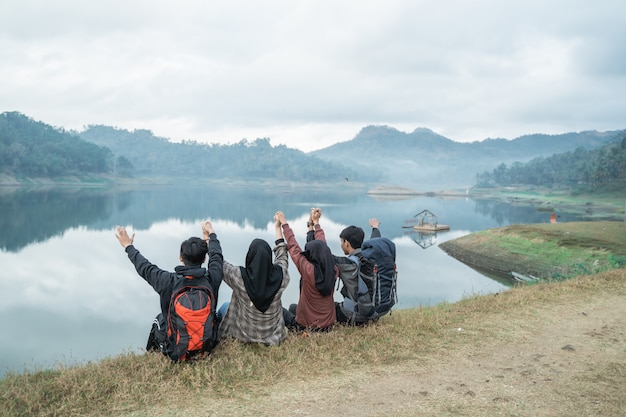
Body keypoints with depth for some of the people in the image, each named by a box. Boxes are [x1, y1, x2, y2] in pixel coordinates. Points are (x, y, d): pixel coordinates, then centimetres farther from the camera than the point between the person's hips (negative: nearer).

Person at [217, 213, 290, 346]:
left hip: (244, 335, -2)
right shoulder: (279, 275, -20)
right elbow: (282, 256, 3)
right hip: (273, 336, 2)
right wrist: (278, 227, 13)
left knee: (224, 307, 26)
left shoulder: (240, 277, -27)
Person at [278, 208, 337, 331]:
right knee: (293, 307, 31)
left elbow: (293, 247, -13)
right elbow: (323, 247, 4)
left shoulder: (308, 271, -23)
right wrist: (316, 222, 17)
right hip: (328, 324, 6)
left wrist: (284, 224, 0)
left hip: (307, 326, -6)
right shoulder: (333, 271, -10)